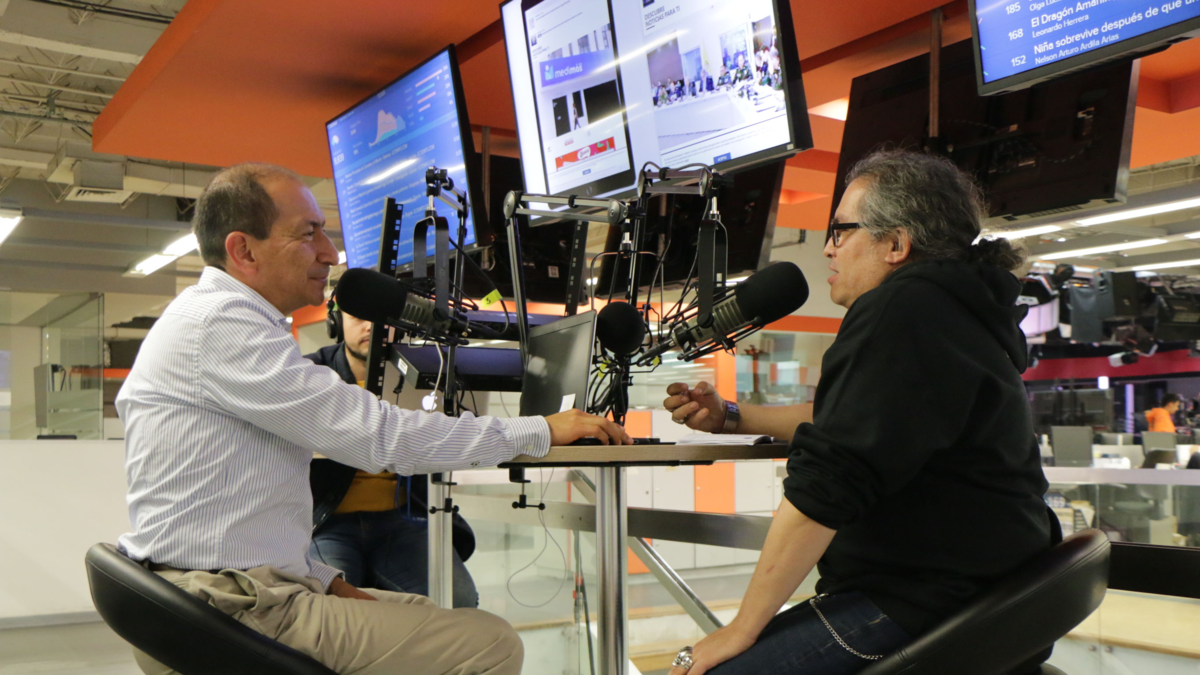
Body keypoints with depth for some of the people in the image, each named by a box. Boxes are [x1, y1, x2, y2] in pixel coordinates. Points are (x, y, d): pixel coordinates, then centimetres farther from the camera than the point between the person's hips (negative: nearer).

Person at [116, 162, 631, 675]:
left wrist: (327, 581, 7)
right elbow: (375, 434, -20)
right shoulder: (218, 323, -15)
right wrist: (540, 431, -12)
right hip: (228, 610, -10)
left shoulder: (217, 320, 17)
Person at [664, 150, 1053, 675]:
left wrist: (742, 629, -17)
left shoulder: (903, 311, -17)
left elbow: (826, 481, -22)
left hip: (928, 603, -11)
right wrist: (729, 418, 21)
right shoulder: (950, 309, 18)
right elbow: (843, 422, 29)